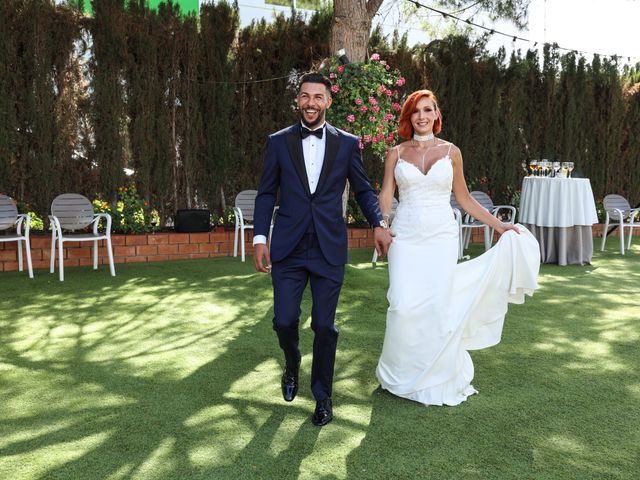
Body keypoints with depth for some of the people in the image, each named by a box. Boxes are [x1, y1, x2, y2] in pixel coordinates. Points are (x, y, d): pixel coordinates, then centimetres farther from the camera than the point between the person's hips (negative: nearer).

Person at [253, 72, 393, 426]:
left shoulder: (347, 143, 3)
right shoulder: (279, 142, 4)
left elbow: (363, 189, 11)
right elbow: (266, 194, 6)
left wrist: (378, 224, -4)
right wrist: (260, 239, -1)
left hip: (329, 250, 0)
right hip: (288, 249, 1)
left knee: (324, 326, 5)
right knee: (284, 321, 1)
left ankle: (322, 396, 25)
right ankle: (292, 364, 36)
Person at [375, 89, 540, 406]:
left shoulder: (451, 151, 8)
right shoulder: (396, 153, 8)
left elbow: (464, 199, 12)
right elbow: (385, 196, 2)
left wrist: (499, 226, 9)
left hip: (441, 237, 0)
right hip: (406, 237, 0)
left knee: (438, 306, -3)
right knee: (405, 306, -8)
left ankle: (439, 378, 17)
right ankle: (401, 374, 17)